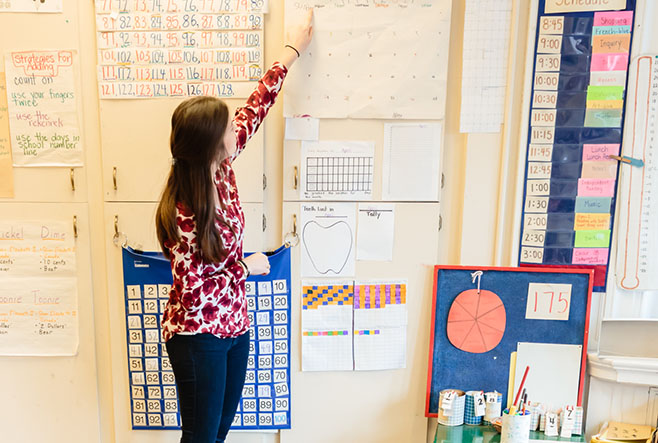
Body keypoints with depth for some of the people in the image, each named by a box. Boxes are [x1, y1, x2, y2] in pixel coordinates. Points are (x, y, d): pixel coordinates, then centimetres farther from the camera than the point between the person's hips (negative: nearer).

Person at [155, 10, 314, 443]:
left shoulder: (220, 167, -7)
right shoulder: (183, 212, -27)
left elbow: (255, 109, 3)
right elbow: (191, 287, -24)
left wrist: (291, 52, 12)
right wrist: (247, 266, -12)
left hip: (235, 324, 7)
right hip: (198, 335, -7)